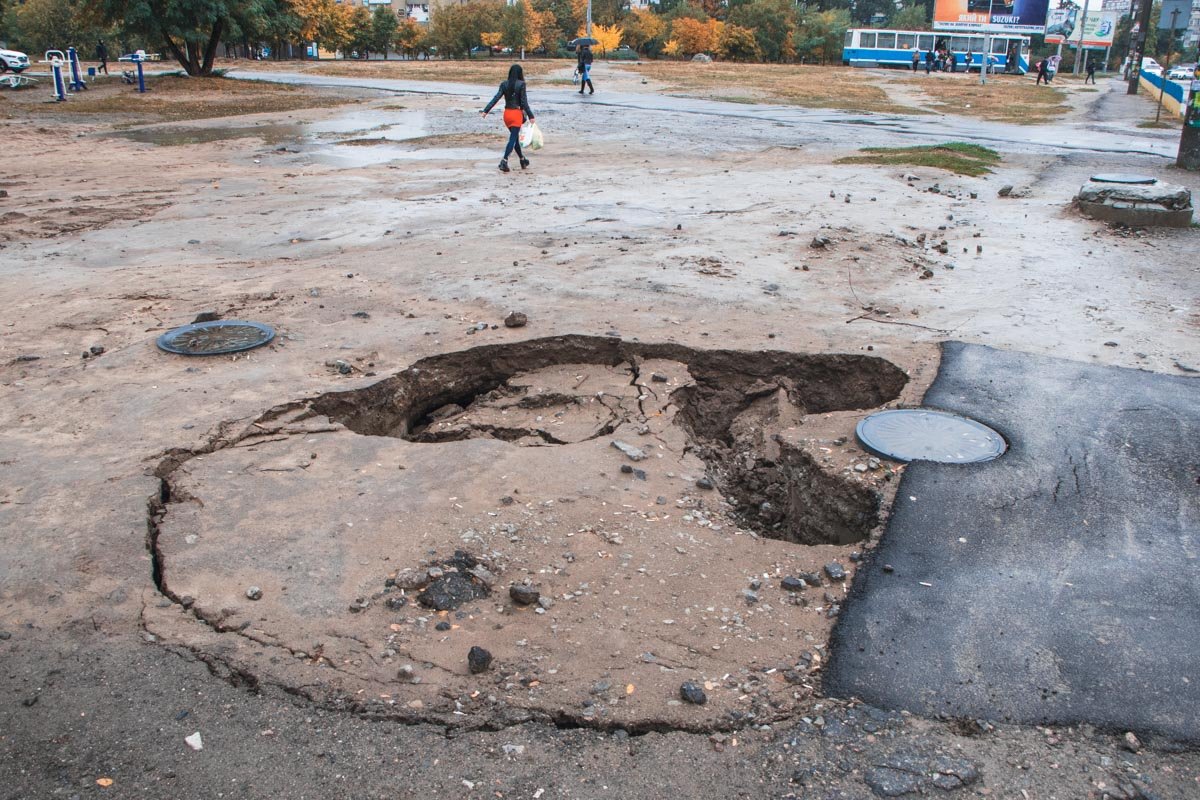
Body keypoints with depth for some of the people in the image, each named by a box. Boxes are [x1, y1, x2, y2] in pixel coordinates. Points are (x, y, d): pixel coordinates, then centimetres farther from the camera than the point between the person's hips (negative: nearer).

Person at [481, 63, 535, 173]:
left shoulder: (504, 84, 1)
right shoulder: (521, 84, -10)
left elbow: (496, 98, -5)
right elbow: (524, 102, -13)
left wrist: (485, 111, -6)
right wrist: (530, 116, -9)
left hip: (507, 113, 5)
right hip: (517, 113, -5)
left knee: (515, 137, 19)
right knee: (513, 139, -5)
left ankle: (523, 160, 31)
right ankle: (504, 160, -20)